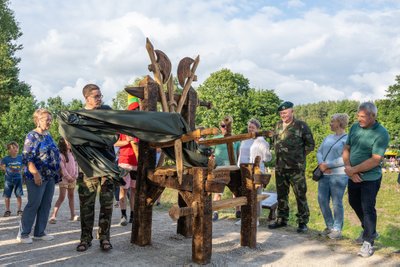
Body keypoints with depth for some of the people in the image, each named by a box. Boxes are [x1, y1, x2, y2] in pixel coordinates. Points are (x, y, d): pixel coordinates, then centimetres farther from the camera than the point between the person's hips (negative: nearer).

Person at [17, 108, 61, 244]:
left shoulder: (48, 135, 14)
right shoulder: (32, 136, -10)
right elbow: (27, 158, -16)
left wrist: (57, 171, 17)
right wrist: (36, 174, -23)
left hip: (50, 177, 8)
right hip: (38, 177, -8)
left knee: (46, 205, 10)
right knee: (33, 205, -3)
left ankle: (40, 232, 19)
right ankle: (23, 234, 9)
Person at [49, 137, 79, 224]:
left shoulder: (72, 154, 11)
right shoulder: (60, 155, -9)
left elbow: (75, 164, 10)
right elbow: (62, 168, -15)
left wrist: (75, 175, -2)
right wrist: (68, 177, -15)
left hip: (72, 179, 7)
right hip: (64, 178, -7)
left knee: (71, 196, 11)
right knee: (62, 197, -13)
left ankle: (73, 215, 16)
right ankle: (53, 216, -15)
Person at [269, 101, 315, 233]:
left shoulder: (301, 126, -6)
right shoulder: (278, 125, 11)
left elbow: (310, 144, 0)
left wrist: (299, 156, -1)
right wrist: (279, 154, 13)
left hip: (296, 168, -6)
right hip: (280, 167, 6)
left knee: (300, 195, 0)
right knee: (281, 195, 13)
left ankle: (303, 222, 10)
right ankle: (281, 219, 25)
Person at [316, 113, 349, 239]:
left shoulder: (347, 139, -7)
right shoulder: (328, 137, 16)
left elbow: (345, 159, -17)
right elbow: (319, 152, 12)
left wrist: (327, 165, -15)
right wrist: (321, 164, -8)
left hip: (338, 175, -7)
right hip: (324, 175, 7)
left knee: (336, 203, 0)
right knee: (322, 201, 8)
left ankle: (337, 229, 13)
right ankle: (330, 226, 24)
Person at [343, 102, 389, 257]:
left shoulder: (381, 133, -18)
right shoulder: (355, 127, 1)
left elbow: (375, 160, -23)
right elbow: (346, 149, 5)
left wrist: (353, 169, -18)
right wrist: (348, 168, -10)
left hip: (370, 178, -7)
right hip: (353, 175, 7)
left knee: (368, 208, -1)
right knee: (354, 202, 19)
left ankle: (368, 242, 14)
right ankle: (369, 230, 41)